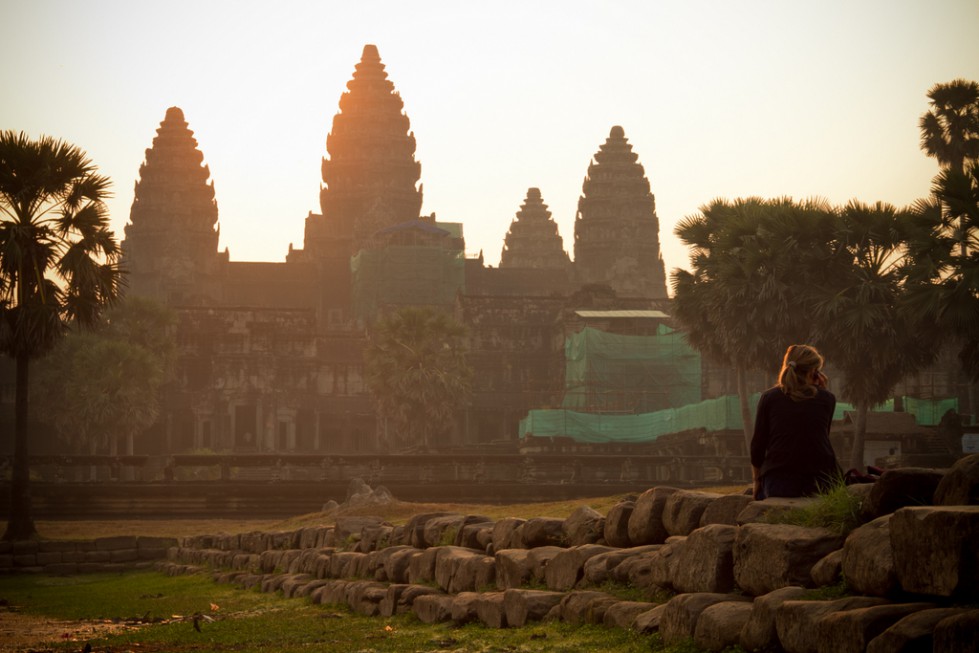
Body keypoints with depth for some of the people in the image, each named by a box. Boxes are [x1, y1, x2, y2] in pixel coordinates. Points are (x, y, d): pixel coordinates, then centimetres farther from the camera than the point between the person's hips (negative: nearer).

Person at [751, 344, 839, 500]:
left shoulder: (769, 398, 0)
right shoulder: (827, 399, 3)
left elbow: (758, 444, 2)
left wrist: (756, 481, 16)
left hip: (779, 483, -1)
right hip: (821, 482, 1)